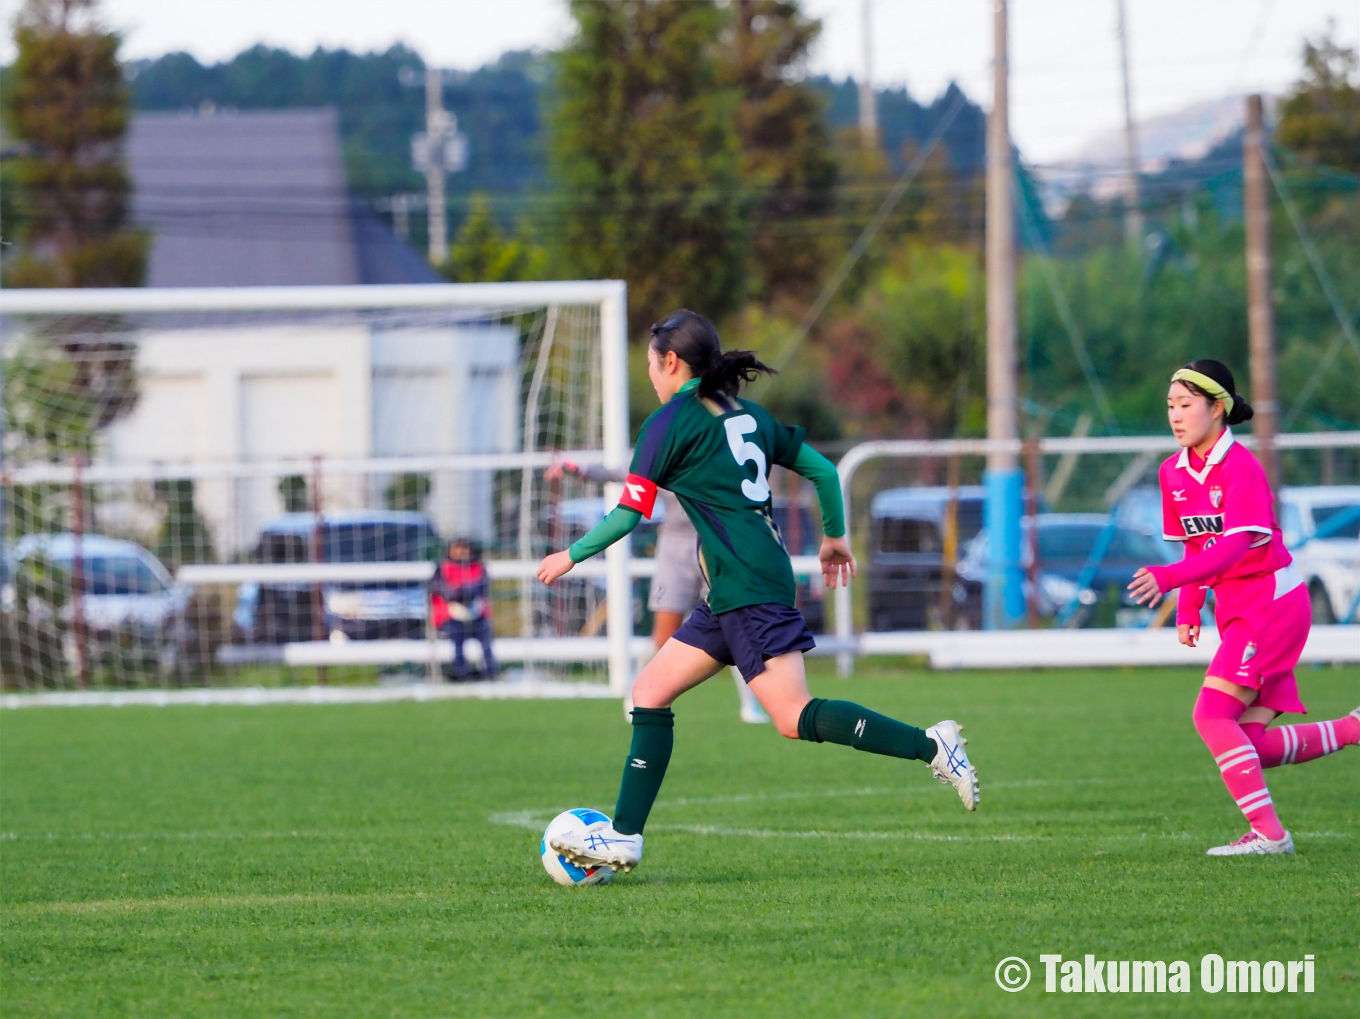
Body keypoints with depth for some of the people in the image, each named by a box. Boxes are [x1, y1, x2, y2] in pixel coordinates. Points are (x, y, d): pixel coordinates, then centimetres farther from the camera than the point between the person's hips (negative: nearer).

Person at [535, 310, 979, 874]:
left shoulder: (671, 421, -5)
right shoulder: (747, 414, 17)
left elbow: (630, 513, -6)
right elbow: (823, 470, 18)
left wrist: (573, 555, 8)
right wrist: (834, 537, 33)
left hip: (748, 589, -9)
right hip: (727, 597, 9)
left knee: (796, 718, -13)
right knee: (650, 693, 9)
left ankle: (929, 745, -15)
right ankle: (624, 837, 7)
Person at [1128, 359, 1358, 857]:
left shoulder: (1240, 467, -17)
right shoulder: (1174, 473, 7)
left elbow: (1234, 545, -29)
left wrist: (1171, 577, -42)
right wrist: (1188, 610, 9)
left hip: (1273, 602, -8)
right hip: (1234, 610, 8)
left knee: (1212, 714, -19)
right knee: (1254, 746, 3)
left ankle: (1268, 833, -15)